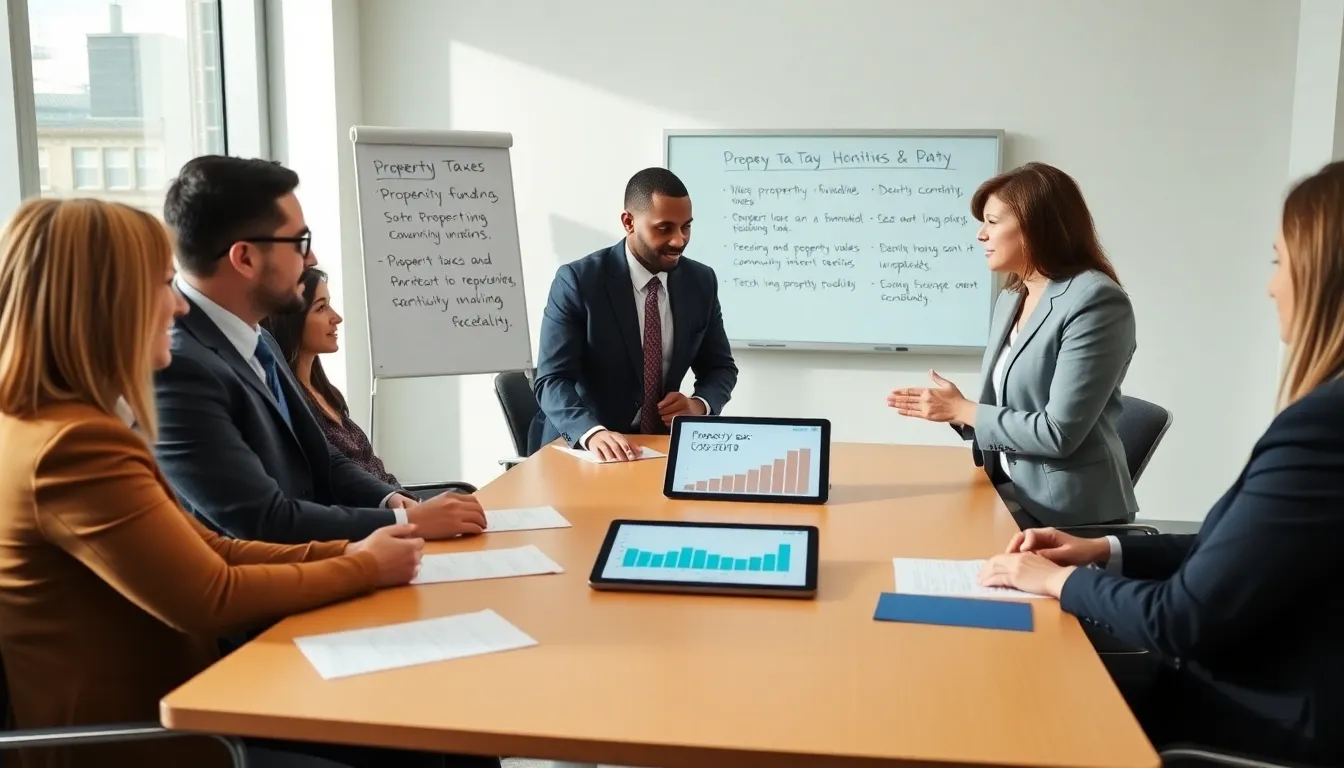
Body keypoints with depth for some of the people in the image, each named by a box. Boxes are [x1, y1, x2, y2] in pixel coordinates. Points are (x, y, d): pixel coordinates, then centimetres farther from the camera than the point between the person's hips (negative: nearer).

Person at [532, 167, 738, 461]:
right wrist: (593, 433, -36)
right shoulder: (578, 281, -12)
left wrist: (699, 404, -12)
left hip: (661, 443, 3)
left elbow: (720, 367, 10)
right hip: (583, 447, -3)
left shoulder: (701, 282, 1)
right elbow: (552, 380, -18)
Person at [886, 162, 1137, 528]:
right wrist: (948, 407, -6)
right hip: (1008, 493, 7)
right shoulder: (1010, 298, 10)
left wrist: (962, 410, -12)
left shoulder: (1096, 301, -17)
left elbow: (1059, 433, -22)